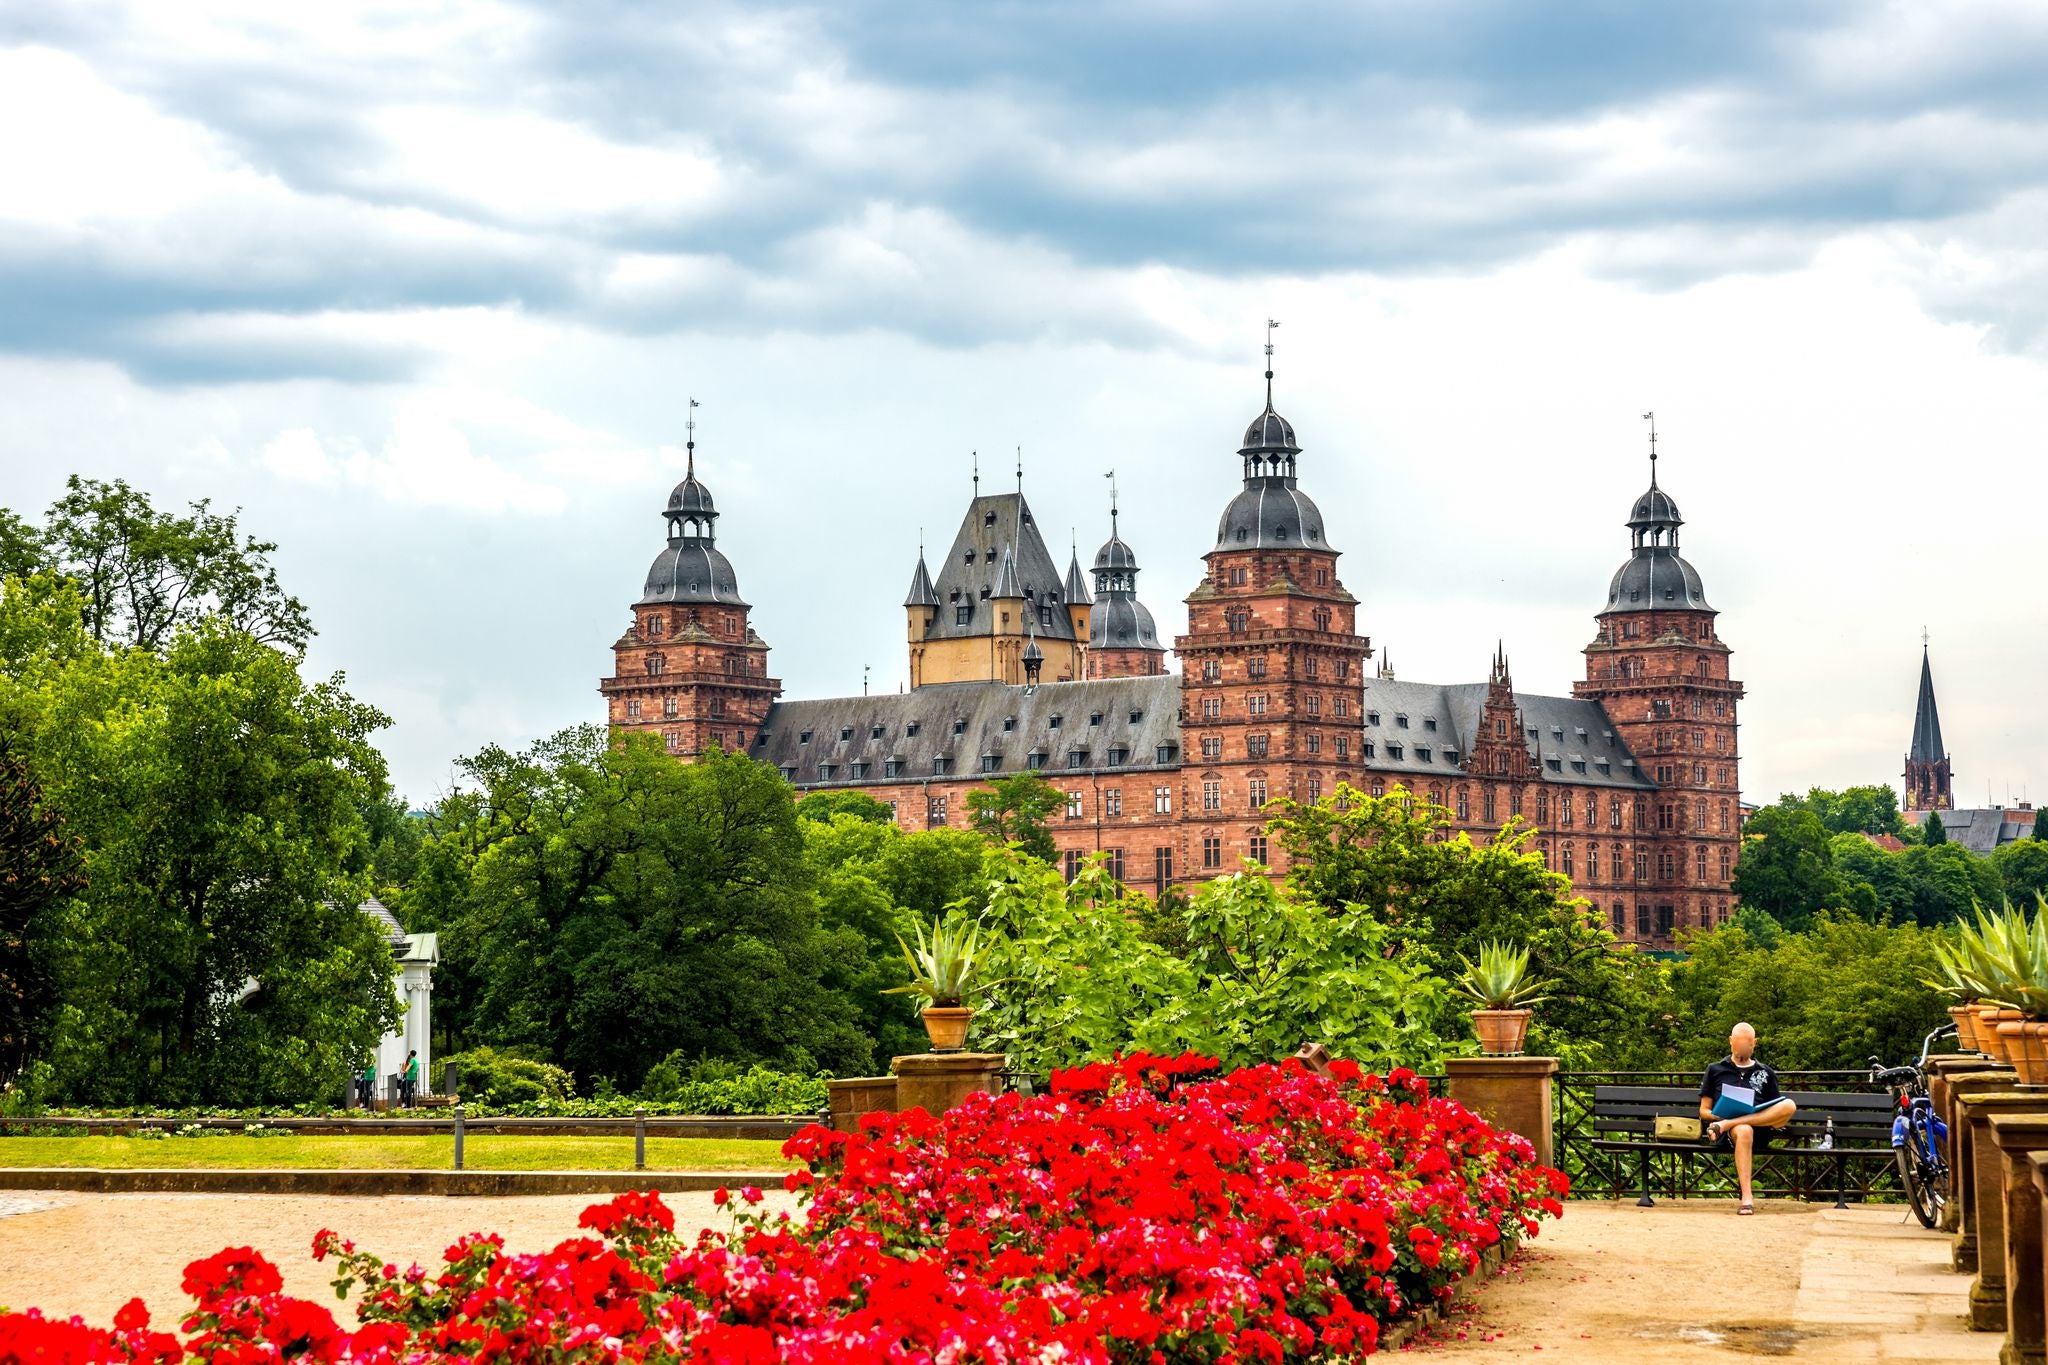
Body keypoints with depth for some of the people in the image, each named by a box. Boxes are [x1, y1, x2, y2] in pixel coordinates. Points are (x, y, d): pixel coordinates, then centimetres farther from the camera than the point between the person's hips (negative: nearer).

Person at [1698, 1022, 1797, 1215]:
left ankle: (1725, 1126, -37)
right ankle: (1746, 1198, -49)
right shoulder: (1715, 1070, 22)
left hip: (1761, 1127, 2)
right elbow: (1704, 1110, 17)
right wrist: (1719, 1116, -8)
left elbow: (1778, 1108, 19)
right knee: (1744, 1131, -42)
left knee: (1789, 1106, -31)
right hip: (1729, 1135, -2)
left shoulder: (1765, 1073, 26)